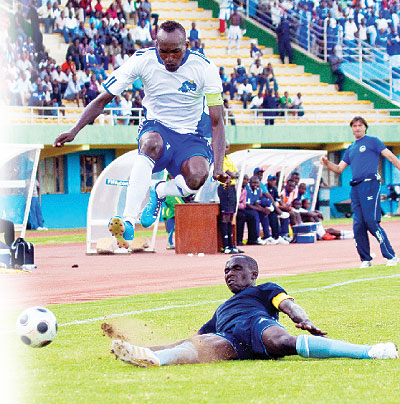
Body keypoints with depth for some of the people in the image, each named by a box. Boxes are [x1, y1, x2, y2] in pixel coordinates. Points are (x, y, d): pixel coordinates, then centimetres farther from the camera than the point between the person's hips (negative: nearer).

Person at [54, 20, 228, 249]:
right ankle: (128, 223, -47)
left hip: (192, 137, 0)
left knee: (197, 176, -35)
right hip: (157, 127, 0)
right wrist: (74, 131, -19)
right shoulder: (143, 60, -12)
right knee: (152, 144, -40)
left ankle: (159, 192, 1)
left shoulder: (204, 67, -14)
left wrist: (218, 167, -26)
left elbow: (217, 121, -12)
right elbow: (103, 100, -6)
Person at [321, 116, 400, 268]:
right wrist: (327, 163, 5)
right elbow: (339, 169, 24)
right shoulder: (350, 149, 25)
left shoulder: (372, 141, 8)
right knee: (358, 225, 1)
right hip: (355, 188, 6)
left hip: (370, 185, -6)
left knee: (372, 222, -16)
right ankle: (365, 260, 7)